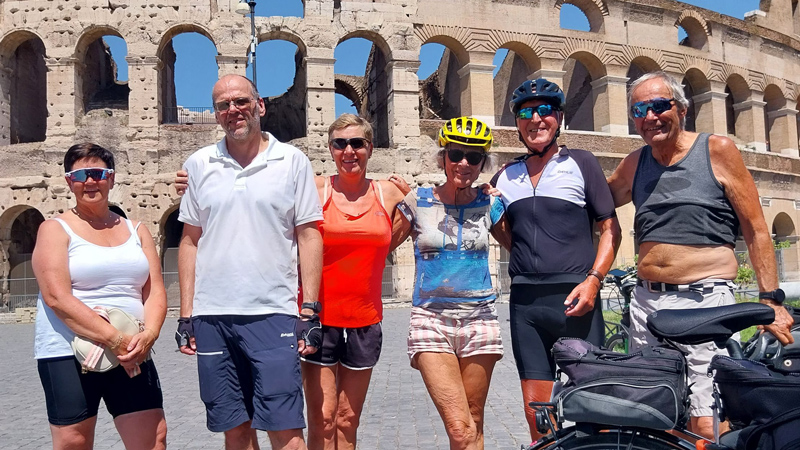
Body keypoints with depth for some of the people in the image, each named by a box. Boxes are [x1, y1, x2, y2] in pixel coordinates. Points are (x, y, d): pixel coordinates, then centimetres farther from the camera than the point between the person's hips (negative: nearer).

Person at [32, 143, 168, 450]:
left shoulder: (136, 230, 13)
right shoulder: (55, 229, 0)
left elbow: (155, 292, 5)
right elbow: (57, 297, -13)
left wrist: (148, 335, -14)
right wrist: (114, 340, -20)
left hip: (132, 353, 3)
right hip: (68, 354, -3)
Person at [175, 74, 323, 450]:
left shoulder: (292, 161, 3)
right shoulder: (199, 165, 10)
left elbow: (309, 237, 2)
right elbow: (190, 241, 12)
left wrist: (309, 312, -5)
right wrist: (185, 315, 7)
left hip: (273, 314, -2)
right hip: (211, 318, 3)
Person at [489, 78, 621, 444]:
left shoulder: (581, 163, 5)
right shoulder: (505, 177, 15)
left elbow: (610, 228, 2)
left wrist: (593, 280, -11)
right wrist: (493, 215, 1)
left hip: (574, 298, -3)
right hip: (525, 302, 4)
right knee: (536, 412, 7)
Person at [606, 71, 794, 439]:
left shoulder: (717, 151, 1)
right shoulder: (633, 165, 12)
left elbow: (756, 230, 0)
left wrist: (771, 299, -5)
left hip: (706, 301, -4)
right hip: (646, 303, 5)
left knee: (708, 426, -8)